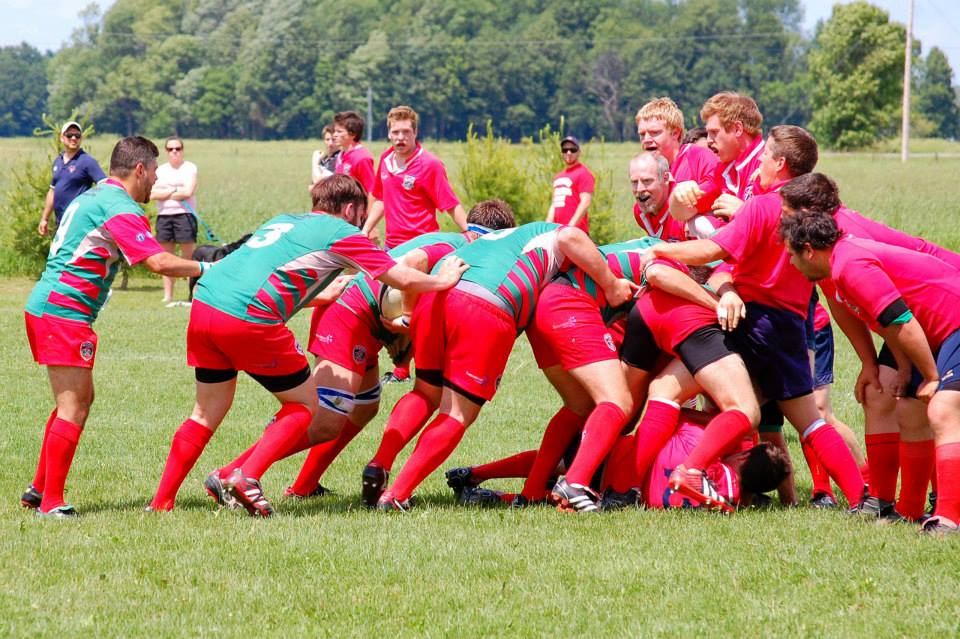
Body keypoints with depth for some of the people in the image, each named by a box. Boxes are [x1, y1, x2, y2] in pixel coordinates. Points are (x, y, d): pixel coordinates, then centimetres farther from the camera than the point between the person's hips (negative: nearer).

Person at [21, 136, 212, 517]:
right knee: (74, 407, -9)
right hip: (63, 311, -10)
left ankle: (39, 489, 21)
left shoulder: (93, 197, 18)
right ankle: (51, 503, -9)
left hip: (45, 307, 10)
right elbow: (160, 263, -22)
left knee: (81, 399, 17)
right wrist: (205, 268, -10)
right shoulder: (120, 209, -14)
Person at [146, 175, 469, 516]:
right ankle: (246, 479, -6)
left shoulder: (282, 220, 29)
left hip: (203, 305, 7)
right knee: (303, 404, 11)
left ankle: (160, 503, 18)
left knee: (207, 413, 20)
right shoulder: (341, 232, 9)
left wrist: (326, 294, 60)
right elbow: (402, 278, 9)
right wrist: (441, 281, 28)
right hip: (249, 319, -7)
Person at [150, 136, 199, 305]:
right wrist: (174, 191, -7)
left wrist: (164, 193, -2)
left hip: (184, 215, -4)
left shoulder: (190, 168, 3)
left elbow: (188, 192, -11)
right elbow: (152, 194, 2)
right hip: (163, 216, 4)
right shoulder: (161, 170, 14)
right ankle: (168, 295, 8)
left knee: (190, 256, -7)